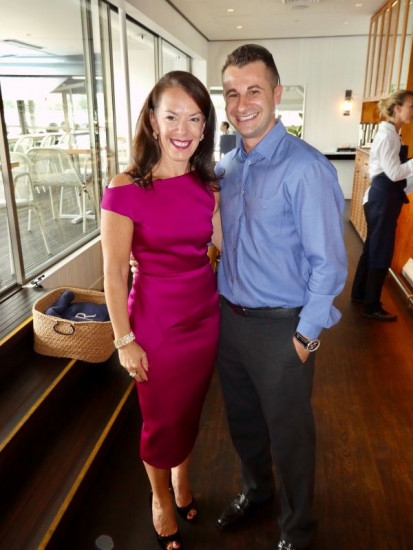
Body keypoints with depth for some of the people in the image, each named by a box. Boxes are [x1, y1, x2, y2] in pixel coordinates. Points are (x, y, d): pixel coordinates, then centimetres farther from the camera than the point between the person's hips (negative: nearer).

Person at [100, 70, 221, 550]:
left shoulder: (206, 184, -1)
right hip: (155, 319, -4)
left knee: (190, 410, 23)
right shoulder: (125, 189, -16)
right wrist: (126, 340, -10)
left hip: (205, 313, 5)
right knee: (161, 419, 16)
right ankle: (160, 496, 46)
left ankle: (182, 478, 53)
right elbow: (114, 273, -12)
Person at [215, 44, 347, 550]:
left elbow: (328, 263, -17)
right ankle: (255, 489, 54)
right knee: (242, 419, 24)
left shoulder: (306, 168, -18)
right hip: (229, 317, 7)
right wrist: (223, 294, 11)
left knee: (288, 433, 13)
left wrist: (306, 334, -13)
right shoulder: (227, 165, 5)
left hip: (280, 328, -6)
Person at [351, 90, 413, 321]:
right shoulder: (388, 135, -17)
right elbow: (394, 173, -23)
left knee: (373, 247, 18)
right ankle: (372, 306, 9)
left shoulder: (391, 133, 13)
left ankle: (360, 293, 32)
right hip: (383, 198, -10)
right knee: (381, 251, -2)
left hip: (384, 196, 10)